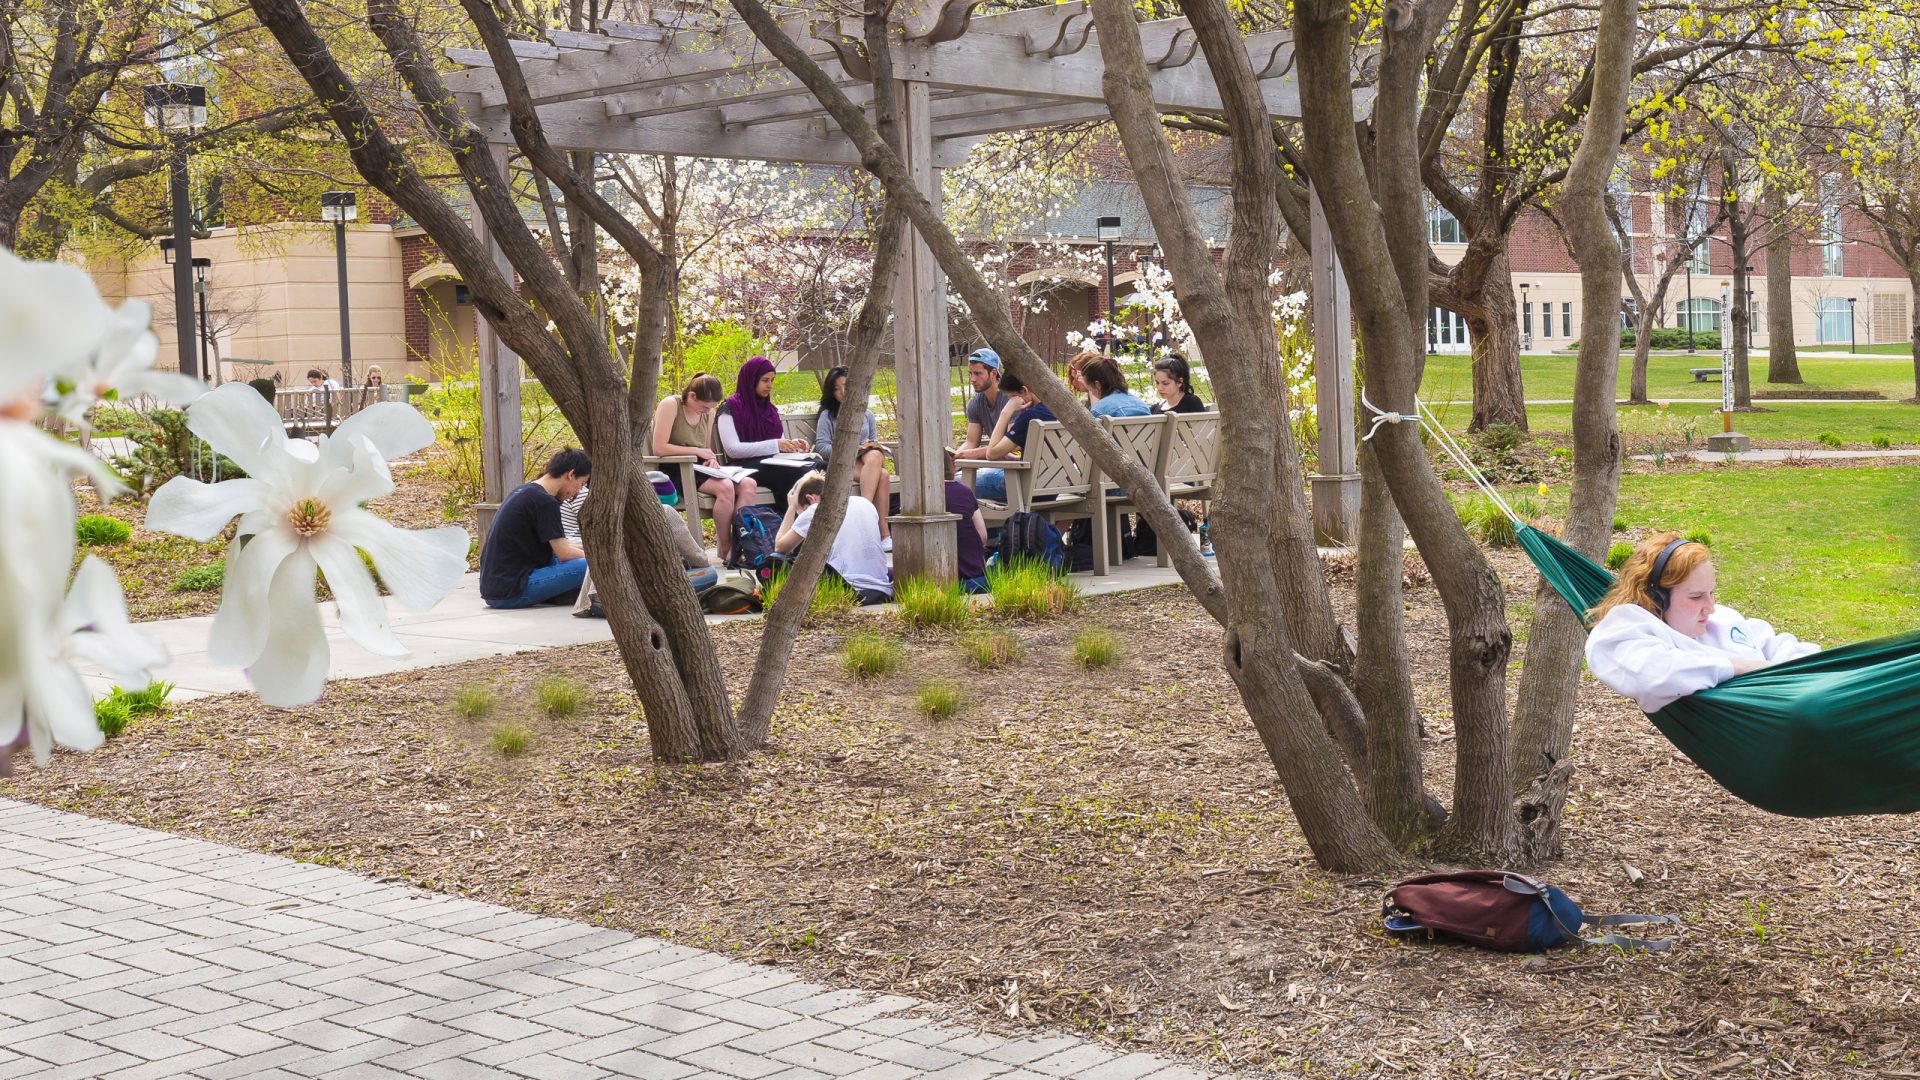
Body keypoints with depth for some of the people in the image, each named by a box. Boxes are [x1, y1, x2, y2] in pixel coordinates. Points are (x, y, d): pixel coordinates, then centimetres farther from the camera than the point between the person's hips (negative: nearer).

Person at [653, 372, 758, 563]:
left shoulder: (708, 413, 13)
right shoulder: (670, 404, -10)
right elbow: (659, 448, -19)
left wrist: (711, 458, -2)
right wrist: (697, 451, -14)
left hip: (699, 470, 7)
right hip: (675, 472, -7)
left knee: (749, 484, -18)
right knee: (725, 487, -32)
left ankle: (737, 546, -23)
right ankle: (725, 549, -19)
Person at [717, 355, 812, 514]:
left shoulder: (770, 408, 23)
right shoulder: (730, 408, 2)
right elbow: (732, 450, -10)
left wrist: (794, 444, 3)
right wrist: (774, 445, -17)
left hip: (773, 464, 6)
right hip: (744, 465, -6)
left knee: (812, 469, -28)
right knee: (793, 474, -35)